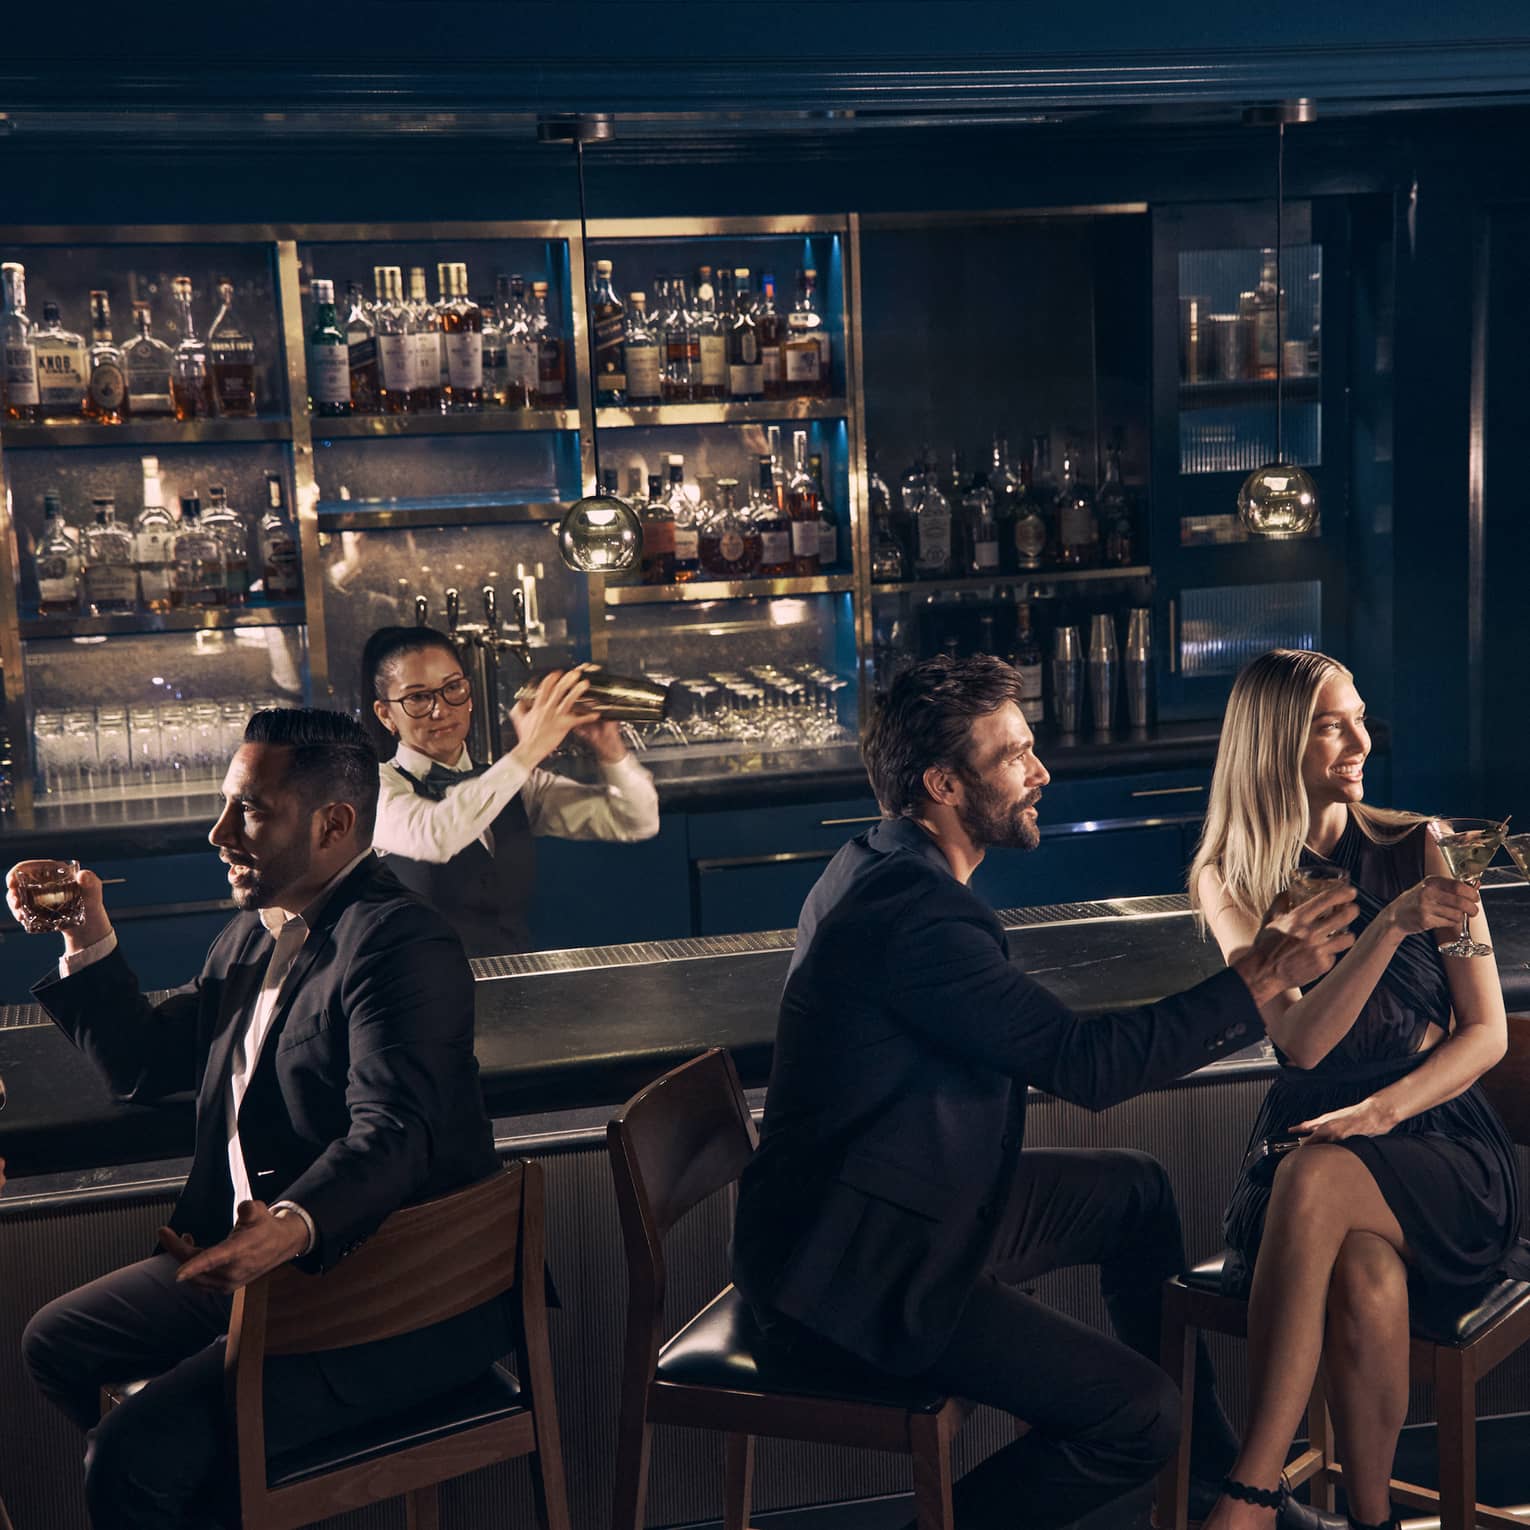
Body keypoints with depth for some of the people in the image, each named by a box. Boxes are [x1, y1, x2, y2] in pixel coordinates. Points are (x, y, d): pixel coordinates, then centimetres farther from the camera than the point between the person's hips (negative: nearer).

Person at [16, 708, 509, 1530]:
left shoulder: (403, 944, -20)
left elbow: (390, 1137, -32)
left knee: (135, 1454, -21)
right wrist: (89, 944, 6)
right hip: (253, 1254, 10)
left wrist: (292, 1228, -50)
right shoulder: (253, 933, 11)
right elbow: (144, 1063, 19)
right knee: (53, 1342, 17)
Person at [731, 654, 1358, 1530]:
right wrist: (1256, 983, -18)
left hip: (913, 1201, 11)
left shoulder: (887, 872, 7)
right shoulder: (911, 914, -27)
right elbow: (1084, 1064, -25)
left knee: (1139, 1191, 19)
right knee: (1140, 1415, -13)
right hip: (858, 1273, -11)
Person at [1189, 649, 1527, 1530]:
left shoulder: (1419, 849, 2)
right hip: (1314, 1139, 1)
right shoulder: (1229, 880, 4)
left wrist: (1383, 1110, -17)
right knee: (1367, 1280, -35)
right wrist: (1389, 926, -23)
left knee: (1315, 1179, -36)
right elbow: (1302, 1042, -9)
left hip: (1440, 1139, -1)